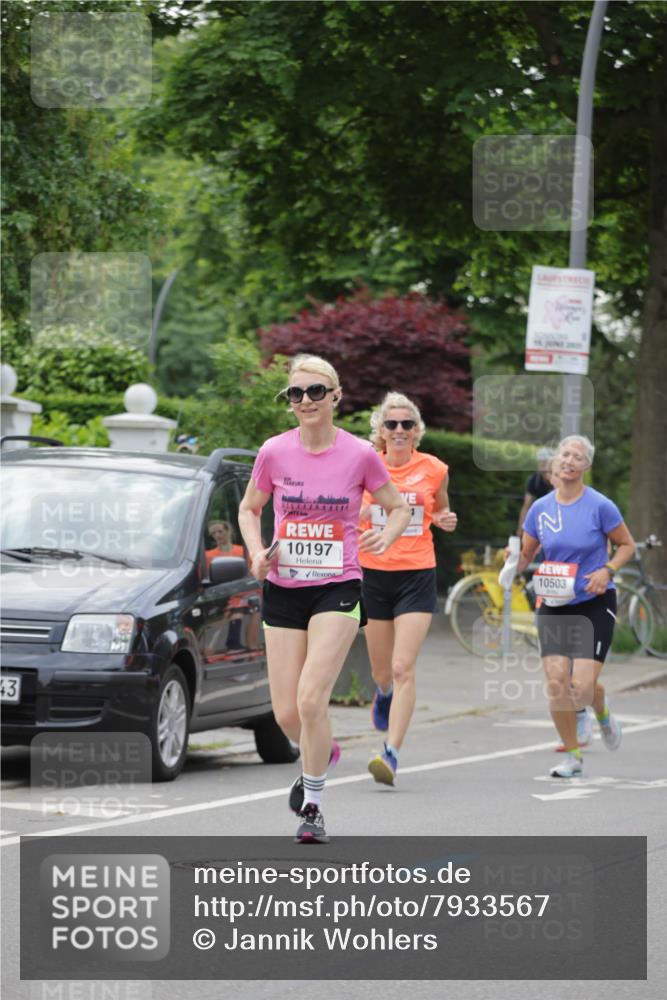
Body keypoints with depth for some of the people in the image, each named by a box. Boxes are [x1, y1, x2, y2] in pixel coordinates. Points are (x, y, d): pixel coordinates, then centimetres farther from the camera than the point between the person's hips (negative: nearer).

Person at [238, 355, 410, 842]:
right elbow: (249, 509, 14)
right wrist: (257, 551, -5)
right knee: (286, 714, 3)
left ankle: (312, 806, -2)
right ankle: (322, 752, 38)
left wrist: (385, 536, -13)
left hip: (337, 588, -3)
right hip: (282, 589, 3)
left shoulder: (361, 454, -5)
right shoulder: (274, 453, -1)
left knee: (311, 699, -17)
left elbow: (398, 507, 8)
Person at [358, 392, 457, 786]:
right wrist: (356, 513, -13)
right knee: (383, 670, 14)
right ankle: (384, 694, 52)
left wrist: (445, 520, -4)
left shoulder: (434, 469, 0)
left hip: (417, 576, -2)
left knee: (403, 667, -14)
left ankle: (392, 753, -18)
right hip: (373, 573, 2)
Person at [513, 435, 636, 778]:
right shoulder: (540, 508, 2)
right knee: (556, 682, -10)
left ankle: (603, 714, 28)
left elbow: (627, 545, 2)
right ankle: (571, 756, 9)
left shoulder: (600, 506, -9)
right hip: (553, 605, 3)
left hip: (595, 604, -3)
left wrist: (607, 570, -15)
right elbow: (525, 555, 11)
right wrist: (512, 565, -11)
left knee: (582, 688, -11)